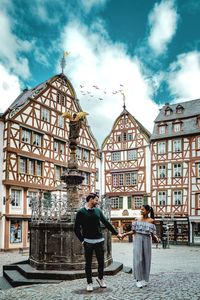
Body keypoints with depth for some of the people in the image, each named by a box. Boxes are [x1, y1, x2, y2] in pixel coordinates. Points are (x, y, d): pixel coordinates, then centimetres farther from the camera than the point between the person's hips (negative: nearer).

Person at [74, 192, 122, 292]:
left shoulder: (98, 211, 8)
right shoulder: (81, 212, -5)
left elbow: (106, 223, 14)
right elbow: (76, 228, -3)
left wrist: (116, 233, 13)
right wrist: (82, 240, -8)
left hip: (99, 240, 4)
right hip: (88, 242, -4)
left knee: (101, 261, 9)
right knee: (88, 263, 5)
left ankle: (100, 278, 33)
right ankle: (89, 283, 20)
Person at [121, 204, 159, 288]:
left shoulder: (151, 221, 1)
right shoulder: (137, 219, 4)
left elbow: (152, 234, -1)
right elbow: (134, 231, 6)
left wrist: (156, 238, -21)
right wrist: (125, 234, -5)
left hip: (146, 240, 0)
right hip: (138, 240, 0)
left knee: (146, 259, 5)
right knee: (138, 259, -6)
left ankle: (144, 279, 17)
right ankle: (138, 279, 0)